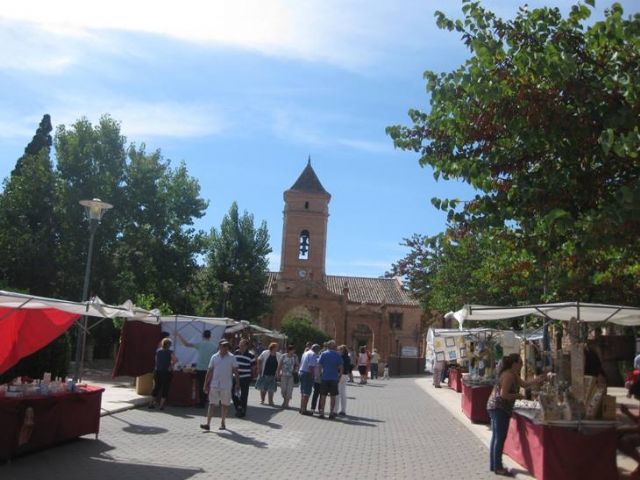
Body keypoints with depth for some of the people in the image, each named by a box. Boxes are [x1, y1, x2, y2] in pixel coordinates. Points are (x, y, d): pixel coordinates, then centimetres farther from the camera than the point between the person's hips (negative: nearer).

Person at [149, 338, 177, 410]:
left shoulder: (158, 351, 6)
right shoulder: (170, 352, -7)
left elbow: (156, 360, 14)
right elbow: (175, 360, -20)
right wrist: (171, 365, -6)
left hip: (157, 371, 4)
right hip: (166, 372, -4)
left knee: (156, 387, 16)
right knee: (165, 389, 4)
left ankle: (151, 403, 19)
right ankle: (161, 405, 1)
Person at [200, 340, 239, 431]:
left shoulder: (231, 358, 0)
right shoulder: (214, 357, 4)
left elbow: (235, 371, 1)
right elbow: (210, 371, 6)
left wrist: (237, 383, -4)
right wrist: (206, 383, 4)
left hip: (226, 386, -1)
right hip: (214, 385, 1)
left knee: (224, 404, 8)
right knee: (212, 404, -2)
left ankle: (222, 423, 21)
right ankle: (208, 424, -1)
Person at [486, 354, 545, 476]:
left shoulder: (513, 374, 13)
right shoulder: (508, 375, -18)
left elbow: (524, 384, 18)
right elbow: (504, 394, -23)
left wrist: (538, 380, 12)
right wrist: (517, 396, -10)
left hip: (496, 407, 11)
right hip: (499, 408, -11)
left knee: (496, 437, 15)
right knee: (500, 438, -6)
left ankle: (494, 465, 22)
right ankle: (498, 468, -2)